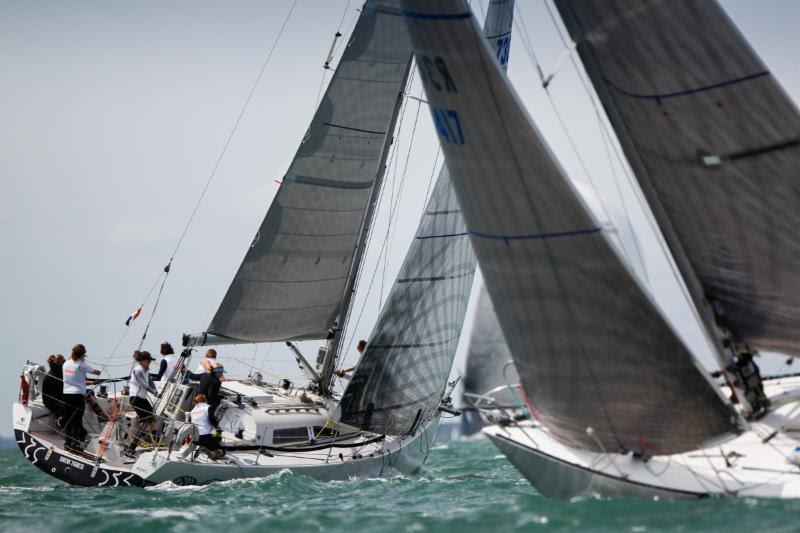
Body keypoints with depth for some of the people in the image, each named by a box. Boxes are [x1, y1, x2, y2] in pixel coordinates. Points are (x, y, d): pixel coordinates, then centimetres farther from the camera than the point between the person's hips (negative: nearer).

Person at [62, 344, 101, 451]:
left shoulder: (66, 364, 8)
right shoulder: (81, 365, -11)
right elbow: (96, 372, -6)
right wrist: (98, 372, 17)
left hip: (66, 394, 6)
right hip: (78, 394, -6)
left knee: (68, 419, 11)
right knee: (77, 420, -1)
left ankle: (68, 442, 16)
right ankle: (75, 443, -1)